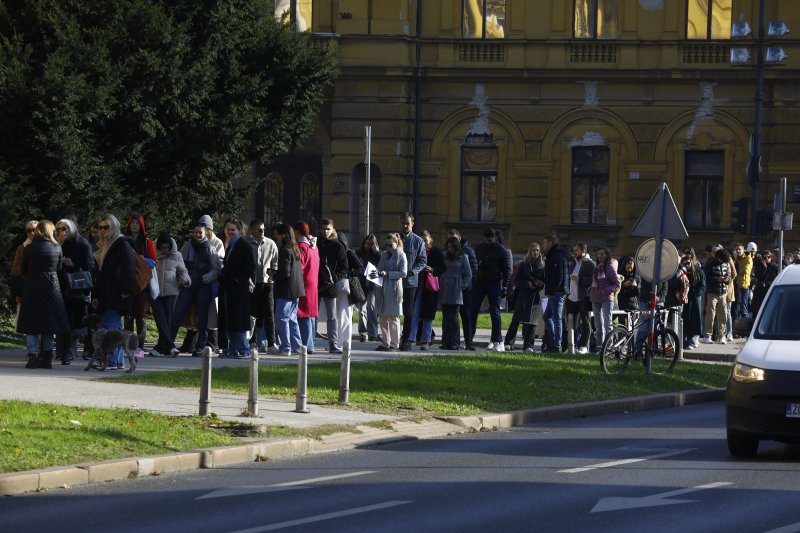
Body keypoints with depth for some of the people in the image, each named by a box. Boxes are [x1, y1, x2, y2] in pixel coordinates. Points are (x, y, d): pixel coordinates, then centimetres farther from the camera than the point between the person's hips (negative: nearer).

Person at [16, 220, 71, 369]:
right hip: (51, 287, 1)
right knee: (48, 323, 10)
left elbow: (23, 270, 4)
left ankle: (32, 356, -10)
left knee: (31, 325, 3)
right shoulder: (57, 248, -2)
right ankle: (47, 357, 7)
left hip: (32, 287, -1)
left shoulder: (28, 249, -4)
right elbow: (59, 268, 7)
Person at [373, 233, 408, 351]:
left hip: (394, 289, -6)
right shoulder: (384, 255, 14)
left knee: (393, 319, -3)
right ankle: (385, 343, 15)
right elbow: (379, 268, 18)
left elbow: (403, 273, -10)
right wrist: (377, 274, -5)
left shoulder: (401, 255, -4)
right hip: (382, 288, 6)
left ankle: (394, 344, 3)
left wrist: (387, 274, -16)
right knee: (383, 317, 8)